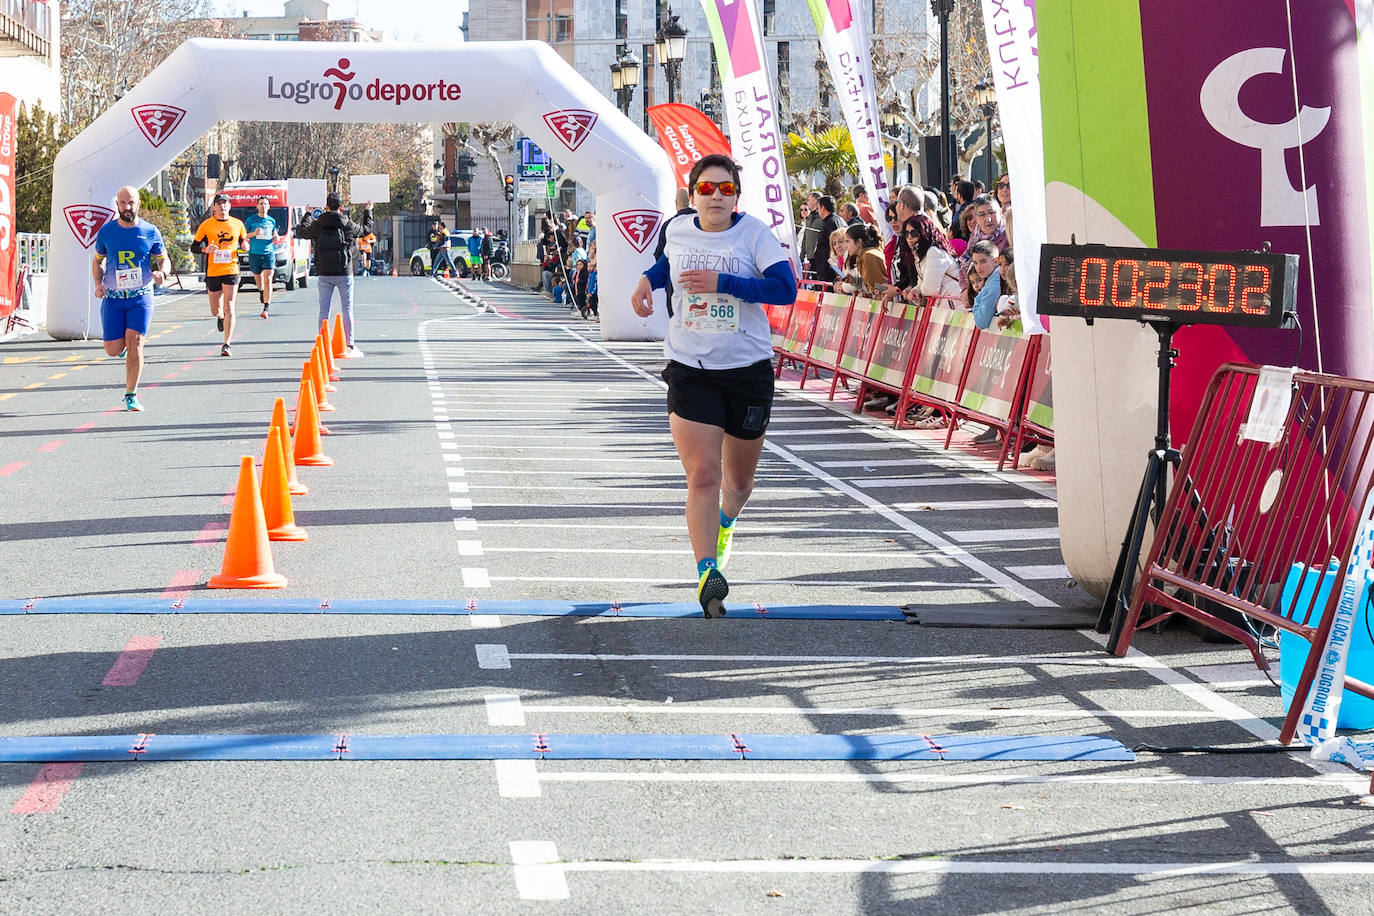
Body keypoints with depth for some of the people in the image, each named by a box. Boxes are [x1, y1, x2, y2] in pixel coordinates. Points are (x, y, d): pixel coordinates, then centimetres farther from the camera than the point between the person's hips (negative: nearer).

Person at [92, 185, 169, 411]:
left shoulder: (150, 232, -1)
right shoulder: (106, 231, 2)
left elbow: (164, 259, 8)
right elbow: (97, 260, 15)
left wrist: (161, 272, -16)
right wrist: (98, 283, -3)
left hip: (141, 298, -1)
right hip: (113, 299, 1)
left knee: (135, 345, -11)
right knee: (113, 350, -1)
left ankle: (131, 396, 0)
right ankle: (122, 343, 37)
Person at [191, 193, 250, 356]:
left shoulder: (237, 224, 6)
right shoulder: (206, 225, 1)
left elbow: (244, 242, 20)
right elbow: (194, 247, 5)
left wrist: (245, 246, -4)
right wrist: (206, 249, -16)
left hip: (231, 270, -1)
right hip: (212, 272, 1)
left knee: (229, 308, -12)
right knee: (215, 311, 8)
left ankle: (226, 344, -9)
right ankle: (220, 317, 47)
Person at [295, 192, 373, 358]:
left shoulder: (318, 225, -2)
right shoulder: (349, 225, -3)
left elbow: (301, 231, 14)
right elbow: (367, 229, 14)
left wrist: (308, 215, 29)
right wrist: (368, 212, 31)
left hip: (324, 274, 1)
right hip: (344, 273, -1)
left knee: (324, 309, 6)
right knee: (347, 309, 3)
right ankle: (350, 346, 2)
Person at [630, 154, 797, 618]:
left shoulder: (754, 232, -8)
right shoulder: (678, 230, 3)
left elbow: (786, 288, -18)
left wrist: (722, 282, -24)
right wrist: (647, 278, 6)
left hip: (748, 368, -1)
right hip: (690, 368, 1)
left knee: (739, 479, 16)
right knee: (702, 476, -16)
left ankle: (725, 521, 51)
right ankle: (707, 575, -19)